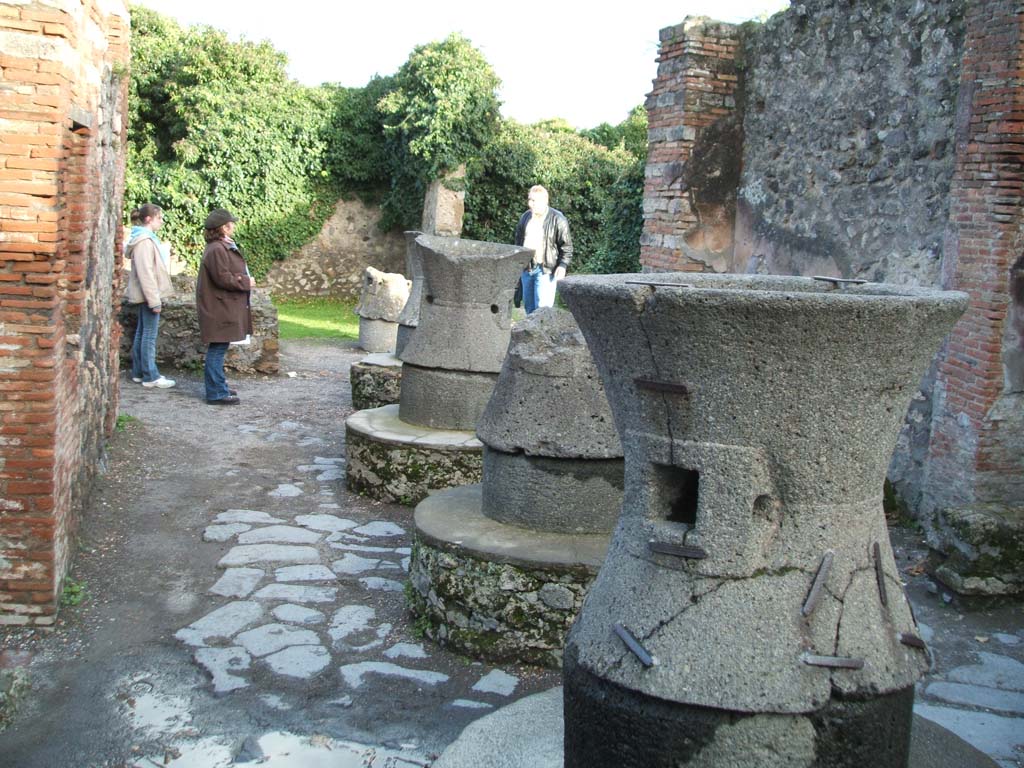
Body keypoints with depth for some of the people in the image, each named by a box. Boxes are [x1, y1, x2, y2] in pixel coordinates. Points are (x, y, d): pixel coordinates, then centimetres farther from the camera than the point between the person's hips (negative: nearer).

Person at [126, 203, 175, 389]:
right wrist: (154, 300, -21)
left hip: (145, 295, 10)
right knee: (150, 335, -5)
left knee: (142, 333, 14)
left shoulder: (147, 238, 14)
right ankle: (150, 376, -1)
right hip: (149, 294, -10)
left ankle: (139, 372, 22)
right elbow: (145, 273, -21)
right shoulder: (145, 241, -16)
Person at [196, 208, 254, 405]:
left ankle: (218, 386, 28)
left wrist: (243, 279, 1)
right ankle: (217, 393, -1)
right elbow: (223, 278, -22)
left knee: (218, 349, 18)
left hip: (224, 308, 11)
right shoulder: (217, 250, -18)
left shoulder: (224, 247, 16)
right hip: (219, 309, -11)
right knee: (218, 349, -6)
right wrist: (245, 283, -10)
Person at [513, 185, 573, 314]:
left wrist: (563, 265, -14)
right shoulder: (525, 217, 10)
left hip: (545, 269, -6)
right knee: (529, 306, 12)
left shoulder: (557, 219, -7)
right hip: (526, 268, 6)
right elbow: (518, 240, 20)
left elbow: (566, 245, -5)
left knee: (542, 307, -11)